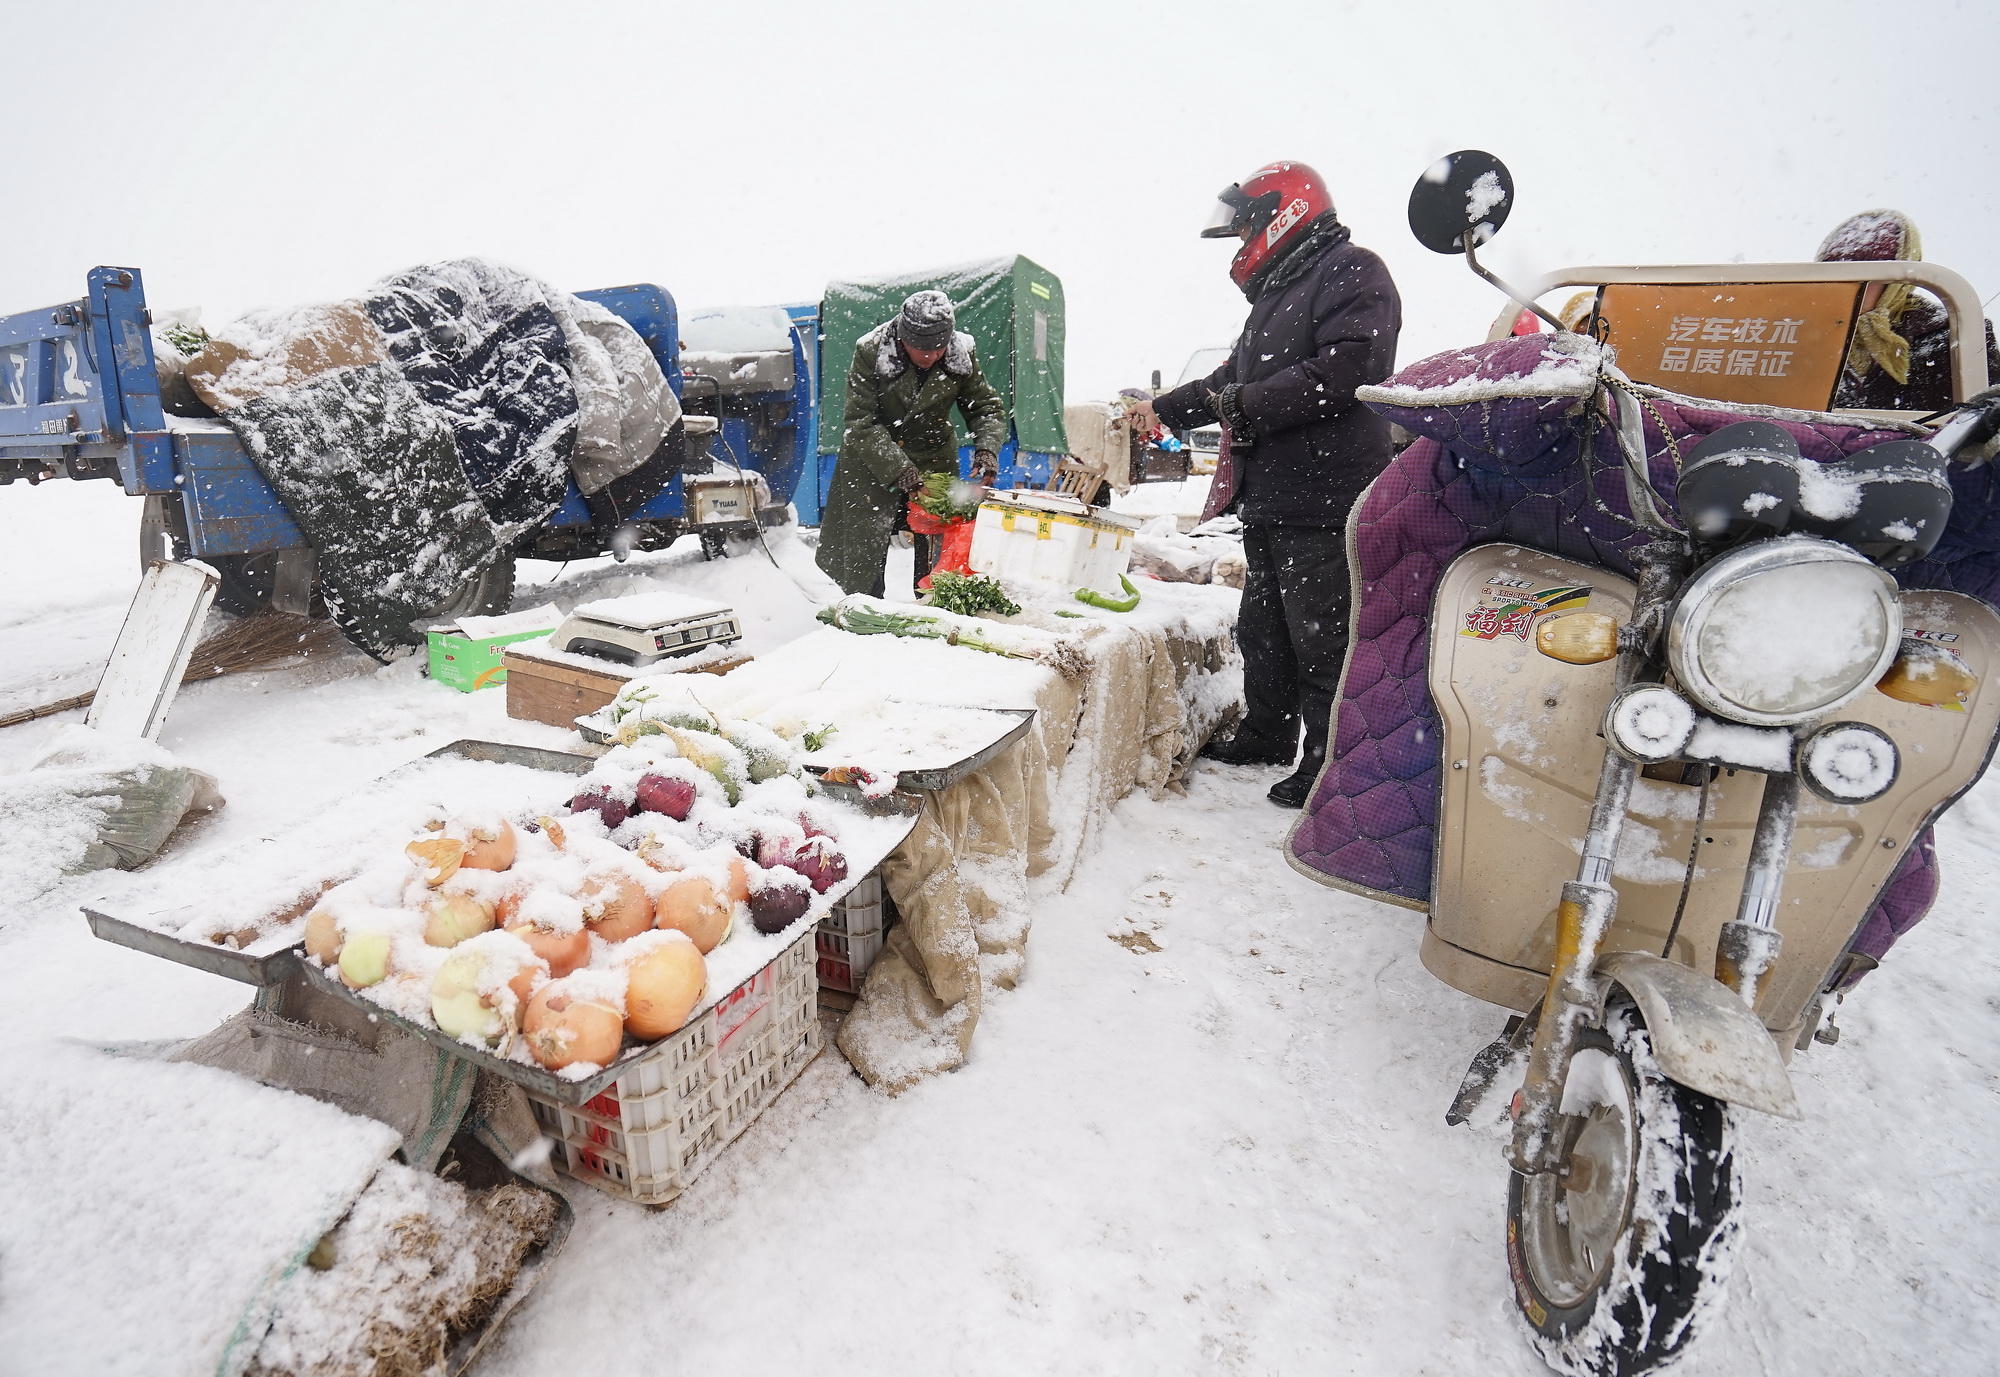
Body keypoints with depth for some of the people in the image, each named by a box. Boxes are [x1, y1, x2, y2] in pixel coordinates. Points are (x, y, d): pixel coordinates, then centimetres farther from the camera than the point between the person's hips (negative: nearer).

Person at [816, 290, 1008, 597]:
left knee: (940, 549, 3)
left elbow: (987, 407, 0)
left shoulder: (961, 356, -11)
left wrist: (986, 448, -19)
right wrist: (899, 470, -31)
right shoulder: (870, 353, -20)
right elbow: (861, 424, -21)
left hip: (935, 461, 3)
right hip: (872, 461, -2)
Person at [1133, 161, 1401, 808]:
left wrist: (1243, 406, -15)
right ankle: (1268, 734, 33)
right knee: (1263, 627, 17)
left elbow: (1339, 372, -21)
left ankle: (1329, 761, 7)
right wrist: (1164, 409, 29)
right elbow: (1235, 376, 32)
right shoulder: (1280, 290, 25)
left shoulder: (1352, 272, -6)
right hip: (1270, 499, 10)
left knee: (1321, 638, -4)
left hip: (1324, 500, -10)